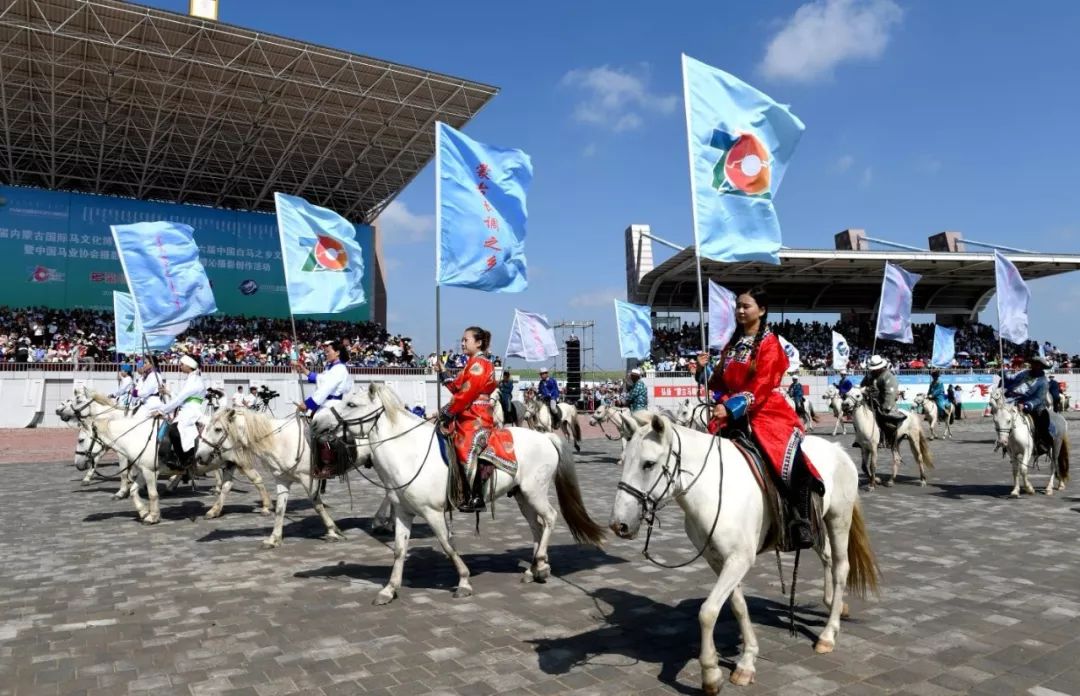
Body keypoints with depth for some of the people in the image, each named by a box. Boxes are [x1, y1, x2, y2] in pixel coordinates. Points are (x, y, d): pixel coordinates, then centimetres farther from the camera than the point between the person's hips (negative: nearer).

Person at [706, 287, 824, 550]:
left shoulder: (769, 343, -6)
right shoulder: (732, 344, 15)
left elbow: (761, 386, -17)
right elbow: (719, 380, 16)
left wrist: (732, 407, -26)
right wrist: (722, 403, -5)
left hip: (767, 412, -6)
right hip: (734, 415, 7)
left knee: (791, 459, -27)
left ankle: (800, 521, -11)